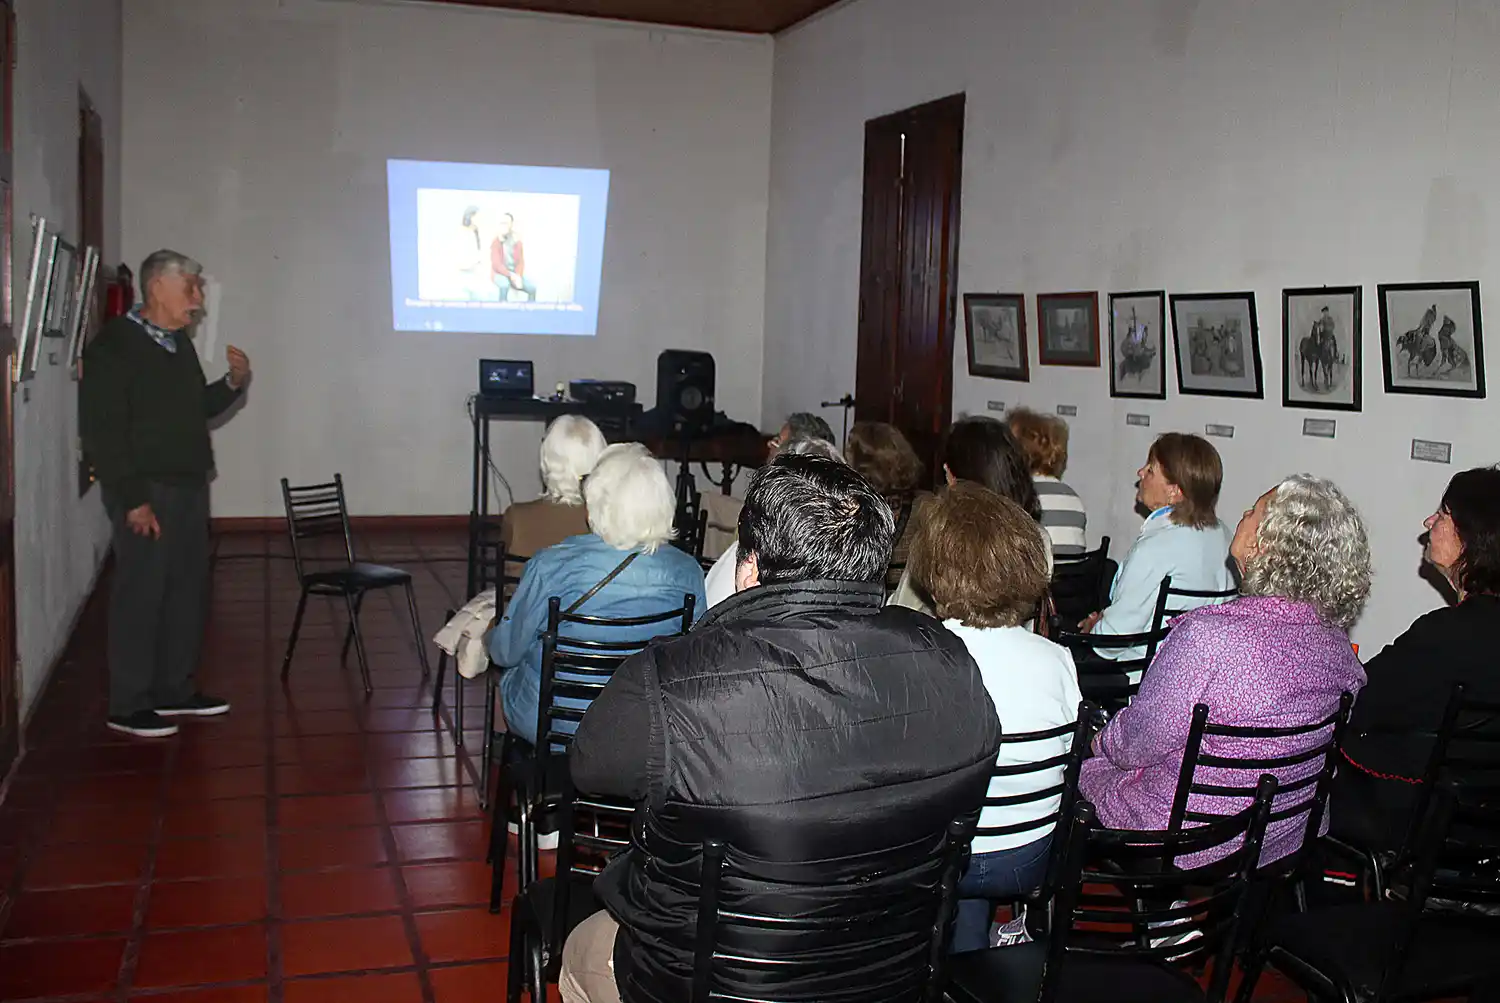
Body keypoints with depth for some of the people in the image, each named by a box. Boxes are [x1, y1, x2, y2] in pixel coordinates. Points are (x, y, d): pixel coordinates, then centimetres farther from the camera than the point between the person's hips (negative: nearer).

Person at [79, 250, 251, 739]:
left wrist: (233, 383, 6)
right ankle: (128, 706, 7)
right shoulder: (114, 345, -13)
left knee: (188, 591, 13)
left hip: (189, 487, 9)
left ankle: (175, 689, 25)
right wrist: (132, 499, -20)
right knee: (140, 596, -3)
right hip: (146, 492, -9)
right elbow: (101, 432, -18)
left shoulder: (179, 342, 14)